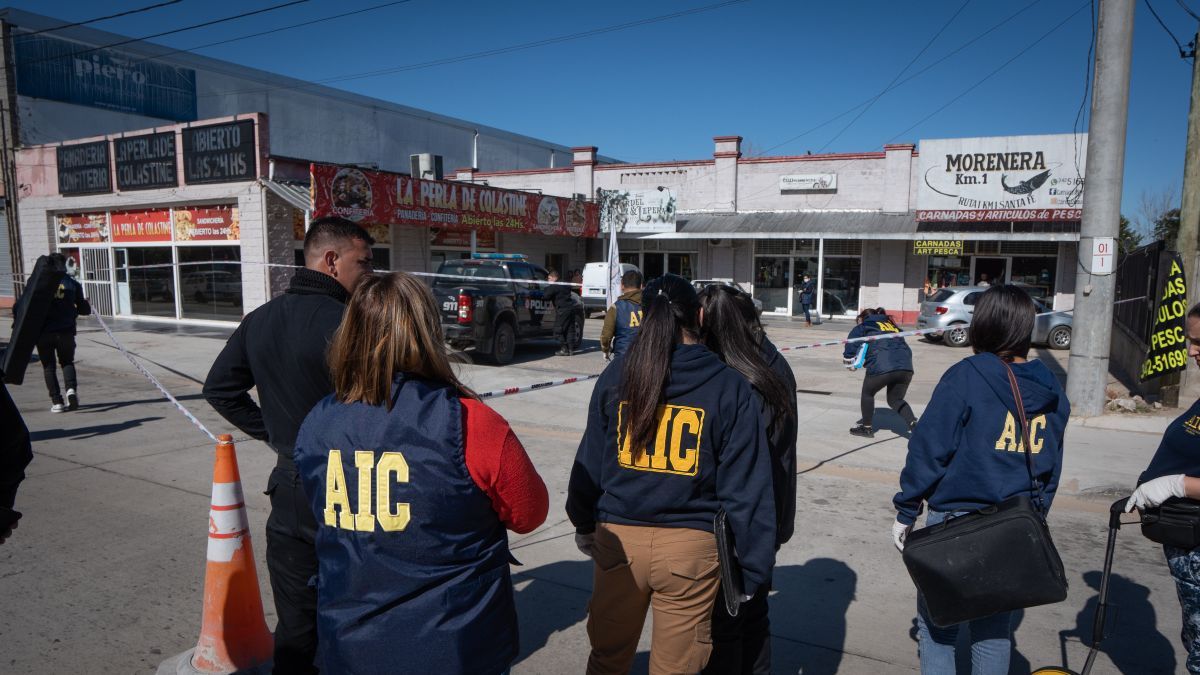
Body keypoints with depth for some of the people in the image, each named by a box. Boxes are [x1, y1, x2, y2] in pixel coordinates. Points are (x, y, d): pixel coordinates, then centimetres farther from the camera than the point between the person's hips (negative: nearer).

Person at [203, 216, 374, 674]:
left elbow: (219, 388, 15)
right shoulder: (343, 322, -19)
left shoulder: (260, 320, 5)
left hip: (290, 492, 6)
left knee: (295, 628, 17)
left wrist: (275, 435, 13)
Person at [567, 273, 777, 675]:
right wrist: (753, 567, -2)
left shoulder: (616, 376, -3)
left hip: (618, 537, 2)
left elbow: (589, 461, 4)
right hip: (690, 546, -2)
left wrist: (584, 523, 19)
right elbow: (745, 487, -10)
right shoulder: (730, 387, -9)